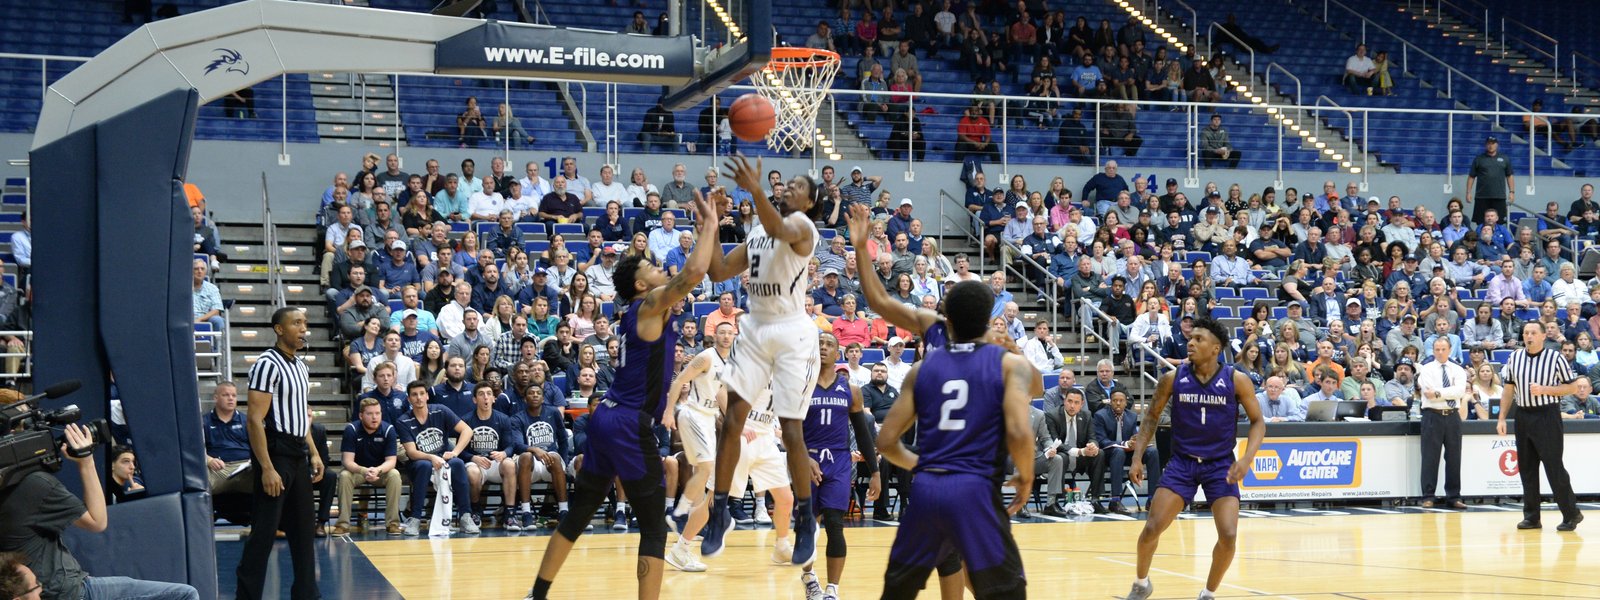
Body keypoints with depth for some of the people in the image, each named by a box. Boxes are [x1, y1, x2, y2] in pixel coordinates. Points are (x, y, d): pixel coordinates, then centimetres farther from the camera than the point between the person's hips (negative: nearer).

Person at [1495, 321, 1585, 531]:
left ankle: (1571, 514, 3)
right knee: (1526, 468, 6)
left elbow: (1572, 386, -4)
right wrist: (1501, 418, 8)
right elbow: (1508, 390, 14)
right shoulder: (1514, 358, 8)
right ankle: (1531, 516, 13)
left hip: (1547, 416, -5)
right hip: (1523, 417, 5)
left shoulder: (1556, 359, -4)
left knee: (1554, 467, -7)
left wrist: (1544, 389, -16)